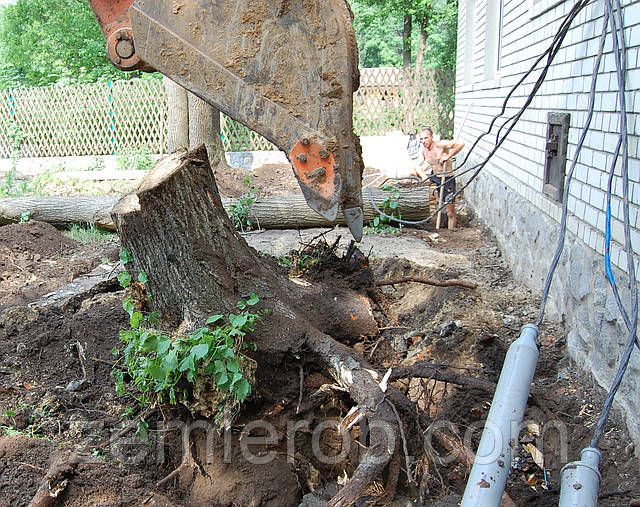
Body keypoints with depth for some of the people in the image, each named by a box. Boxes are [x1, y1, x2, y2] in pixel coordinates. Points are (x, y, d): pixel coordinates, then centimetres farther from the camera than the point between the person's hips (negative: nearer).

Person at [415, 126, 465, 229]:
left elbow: (461, 144, -31)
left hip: (447, 179, -6)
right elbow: (418, 166, -5)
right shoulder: (423, 149, -5)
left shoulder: (440, 145, -23)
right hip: (434, 176, 6)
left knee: (450, 212, -5)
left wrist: (448, 156, -32)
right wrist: (423, 176, -23)